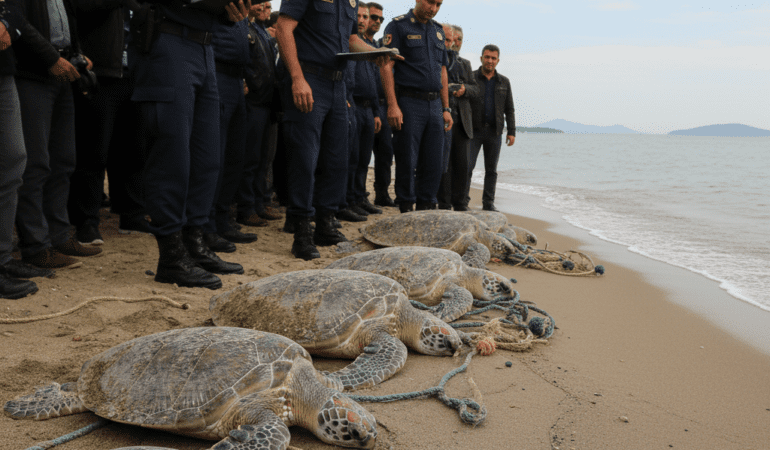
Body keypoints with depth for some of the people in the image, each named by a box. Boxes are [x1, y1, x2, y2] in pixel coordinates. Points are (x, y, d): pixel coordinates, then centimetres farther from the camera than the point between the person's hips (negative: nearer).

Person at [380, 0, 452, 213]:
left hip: (435, 105, 6)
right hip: (409, 102, -6)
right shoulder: (398, 26, -2)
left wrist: (446, 109, 14)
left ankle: (427, 208, 15)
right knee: (407, 162, -3)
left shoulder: (438, 30, 17)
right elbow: (386, 66, -10)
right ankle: (406, 210, 6)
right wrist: (393, 105, -18)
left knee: (433, 163, 6)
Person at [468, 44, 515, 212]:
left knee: (491, 170, 6)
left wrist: (511, 132, 2)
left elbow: (509, 110, 11)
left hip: (494, 132, 3)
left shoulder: (504, 82, 10)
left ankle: (488, 203, 13)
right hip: (474, 131, -3)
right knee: (467, 166, -9)